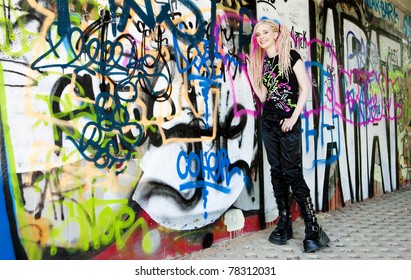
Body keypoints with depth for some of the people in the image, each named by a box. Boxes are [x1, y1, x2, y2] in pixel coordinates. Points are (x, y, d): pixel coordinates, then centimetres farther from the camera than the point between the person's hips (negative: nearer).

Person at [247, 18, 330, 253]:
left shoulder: (291, 56, -2)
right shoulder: (260, 62, 13)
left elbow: (305, 88, -7)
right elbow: (263, 96, 10)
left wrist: (293, 118, -13)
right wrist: (251, 74, 1)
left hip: (288, 123, -6)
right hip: (268, 122, 6)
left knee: (293, 173, -8)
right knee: (277, 172, 7)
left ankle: (313, 228, 1)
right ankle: (284, 223, 16)